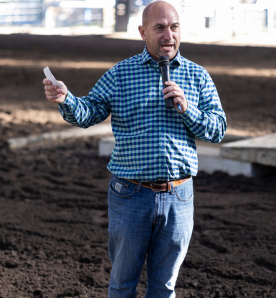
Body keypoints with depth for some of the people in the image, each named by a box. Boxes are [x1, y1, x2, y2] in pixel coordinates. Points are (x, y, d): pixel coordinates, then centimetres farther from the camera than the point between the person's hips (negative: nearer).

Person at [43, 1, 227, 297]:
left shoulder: (197, 76, 5)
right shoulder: (120, 74, 1)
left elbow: (218, 129, 3)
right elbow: (87, 114, -4)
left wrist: (187, 109, -14)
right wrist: (65, 99, -26)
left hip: (178, 197, 1)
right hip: (131, 195, -1)